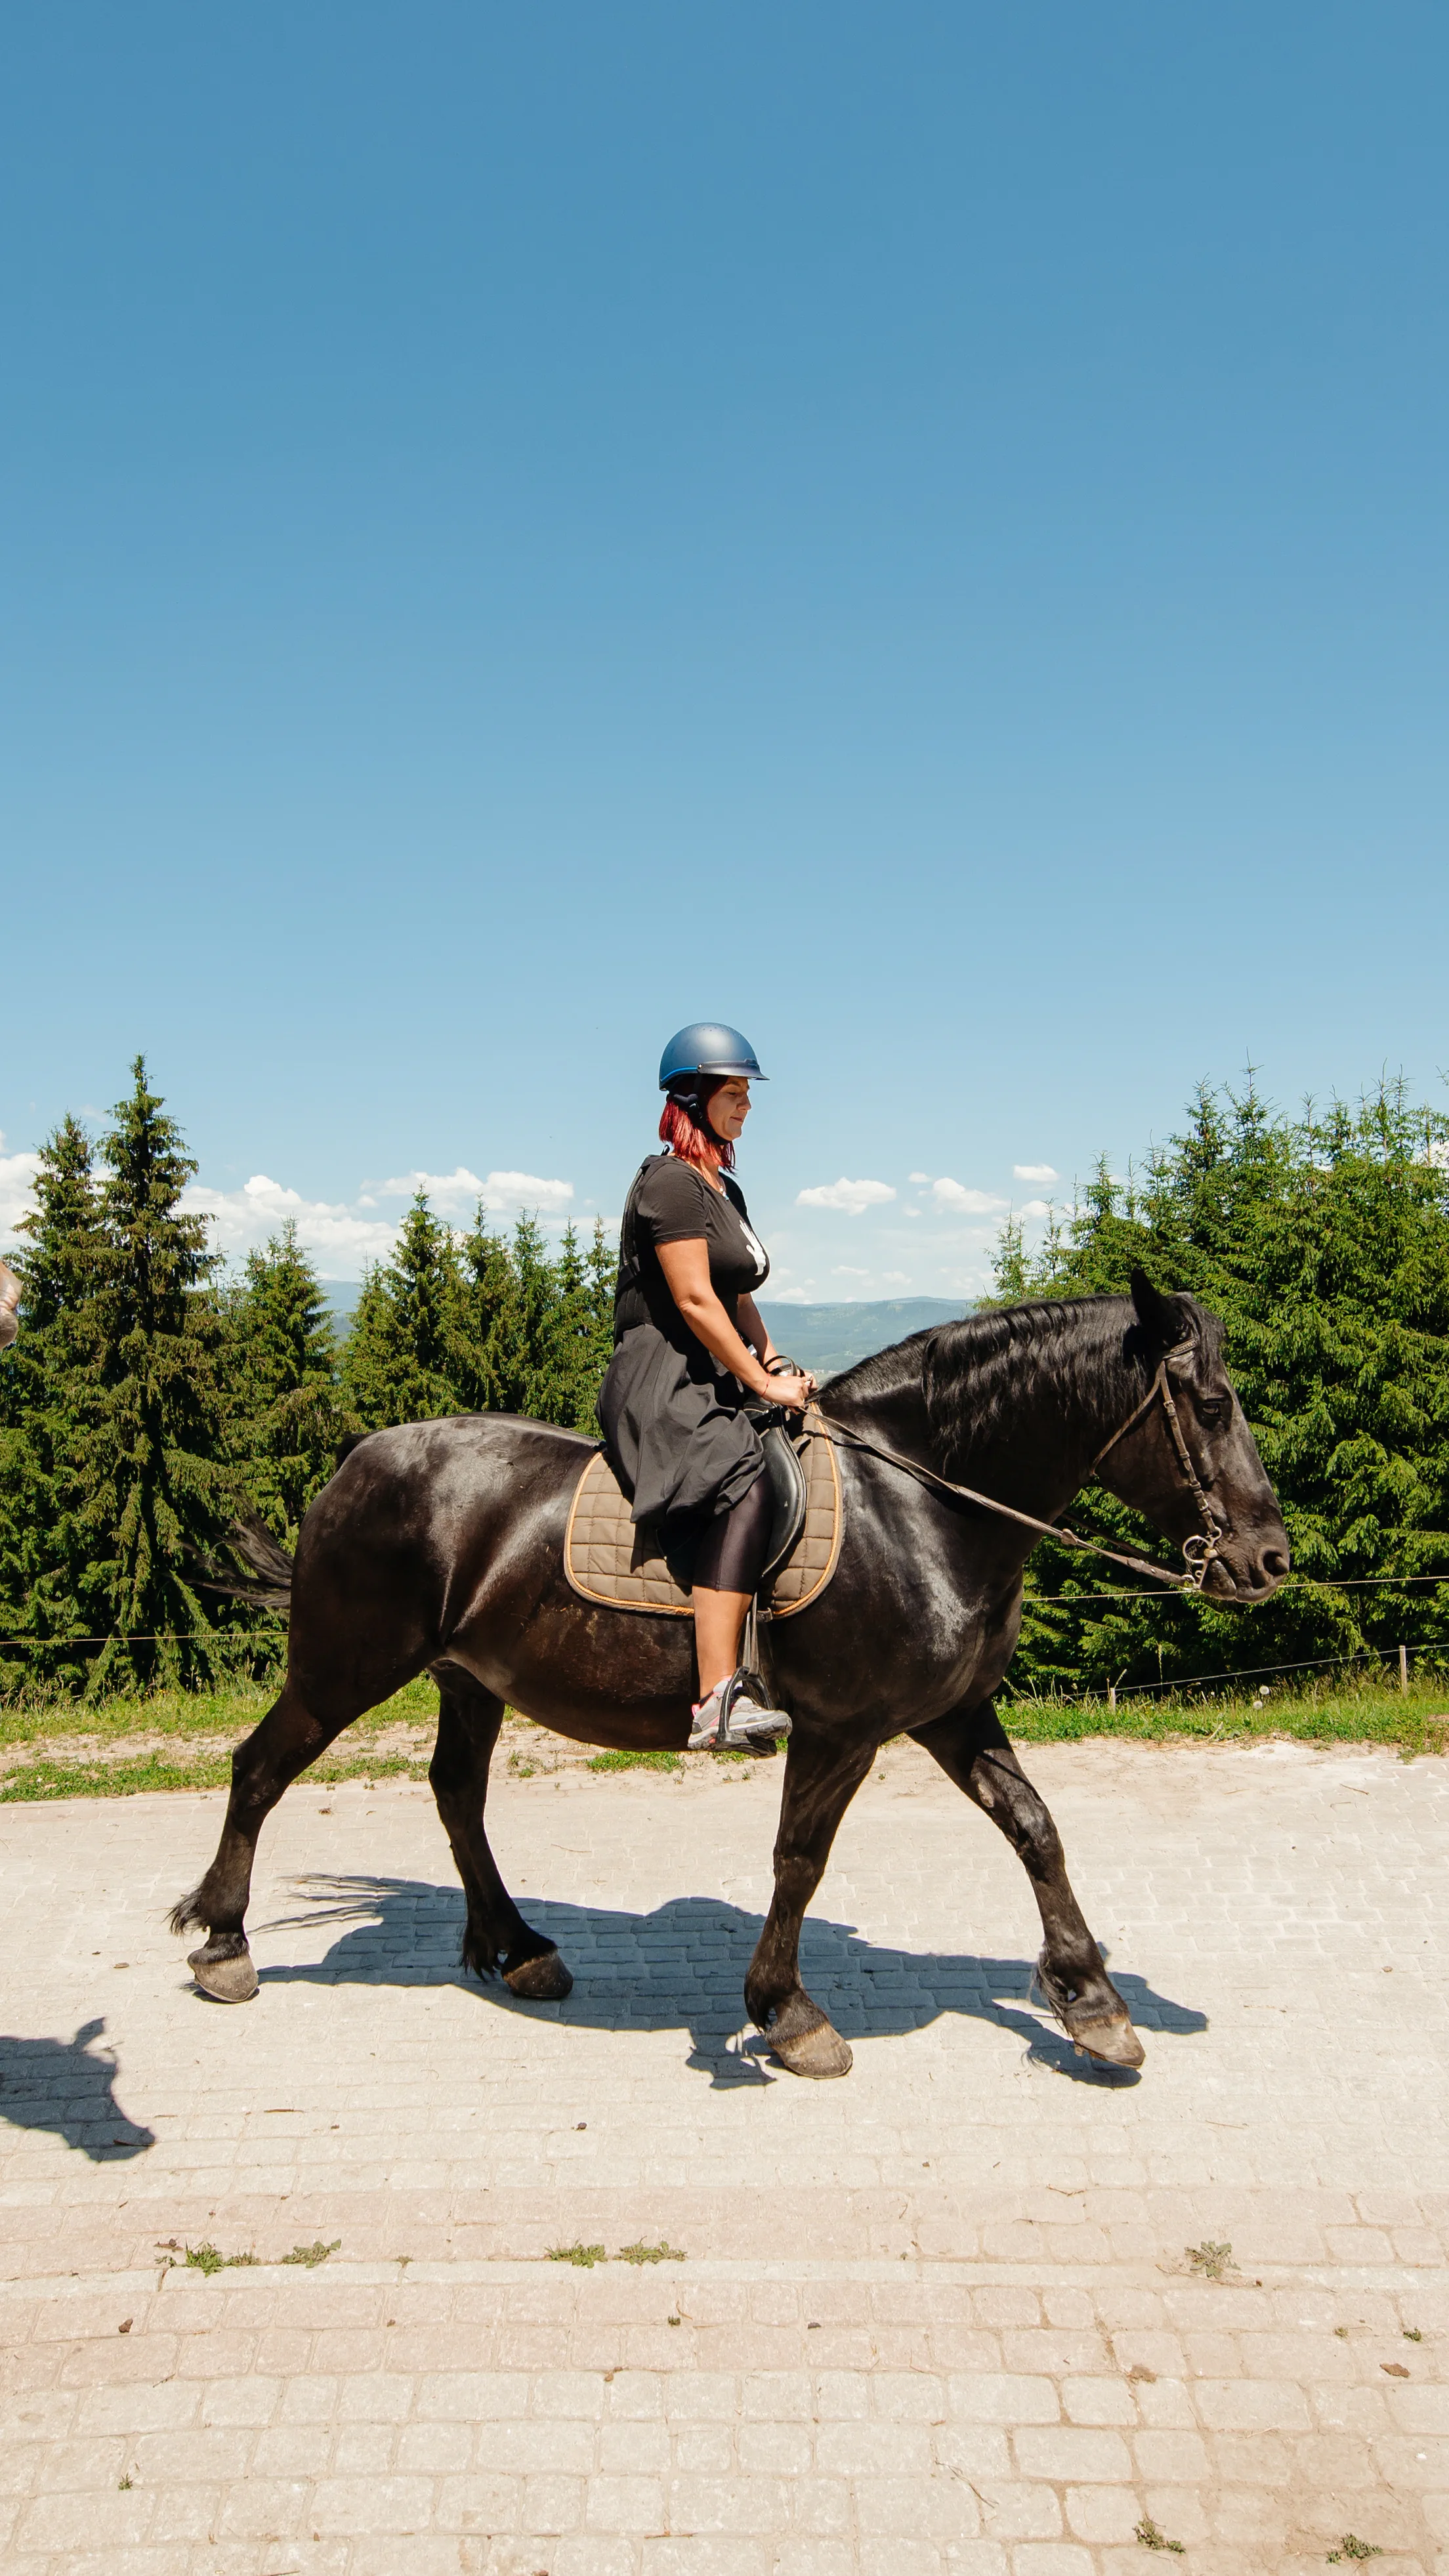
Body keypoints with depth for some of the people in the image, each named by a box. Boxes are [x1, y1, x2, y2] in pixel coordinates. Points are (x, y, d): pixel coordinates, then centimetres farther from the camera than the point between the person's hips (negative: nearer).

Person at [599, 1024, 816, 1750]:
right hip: (661, 1383, -11)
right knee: (743, 1485, -32)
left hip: (717, 1383, 11)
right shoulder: (670, 1182, -9)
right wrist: (761, 1382, -15)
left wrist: (777, 1365, 11)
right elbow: (694, 1301, -17)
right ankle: (718, 1703, -38)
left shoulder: (726, 1190, 23)